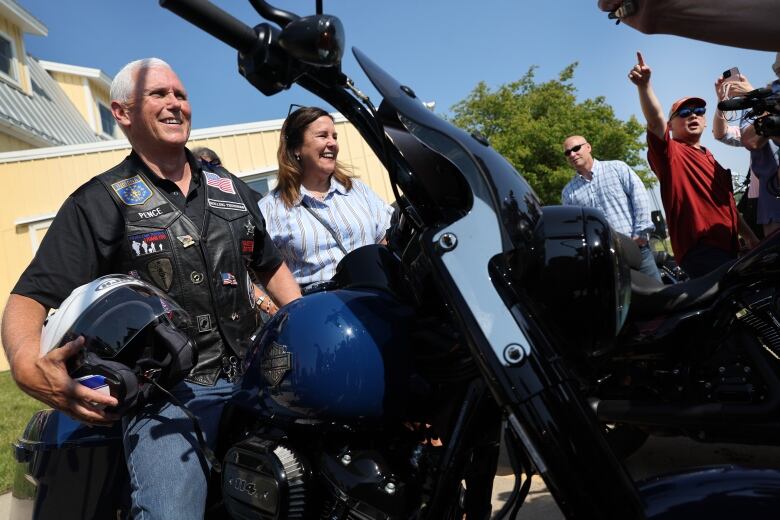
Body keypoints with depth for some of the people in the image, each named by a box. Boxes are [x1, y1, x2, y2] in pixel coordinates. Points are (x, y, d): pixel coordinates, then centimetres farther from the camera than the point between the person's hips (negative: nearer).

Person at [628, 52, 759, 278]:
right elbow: (655, 122, -22)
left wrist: (750, 237, 26)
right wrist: (644, 86, -38)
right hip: (700, 249, -9)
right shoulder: (671, 153, -2)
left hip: (728, 247, 9)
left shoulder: (710, 159, 24)